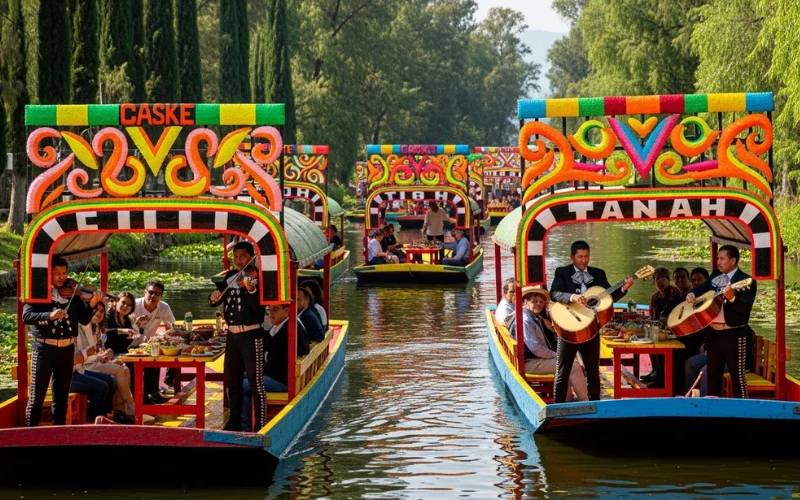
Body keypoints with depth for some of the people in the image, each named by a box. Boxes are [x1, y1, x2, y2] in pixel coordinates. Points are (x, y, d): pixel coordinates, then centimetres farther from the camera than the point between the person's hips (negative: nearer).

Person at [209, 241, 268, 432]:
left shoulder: (257, 277, -10)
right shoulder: (229, 277, 9)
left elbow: (259, 308, -21)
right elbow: (215, 302, 11)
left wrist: (251, 290, -38)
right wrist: (214, 297, -12)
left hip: (251, 335, -7)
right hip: (232, 335, 7)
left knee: (255, 382, -6)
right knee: (232, 381, 15)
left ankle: (261, 425, -3)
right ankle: (235, 421, 27)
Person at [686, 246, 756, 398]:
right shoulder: (715, 276, 12)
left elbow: (746, 308, -20)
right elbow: (702, 288, 25)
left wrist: (732, 298, -36)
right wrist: (692, 294, 3)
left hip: (733, 334, -7)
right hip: (713, 332, 7)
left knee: (737, 375, -4)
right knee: (713, 374, 14)